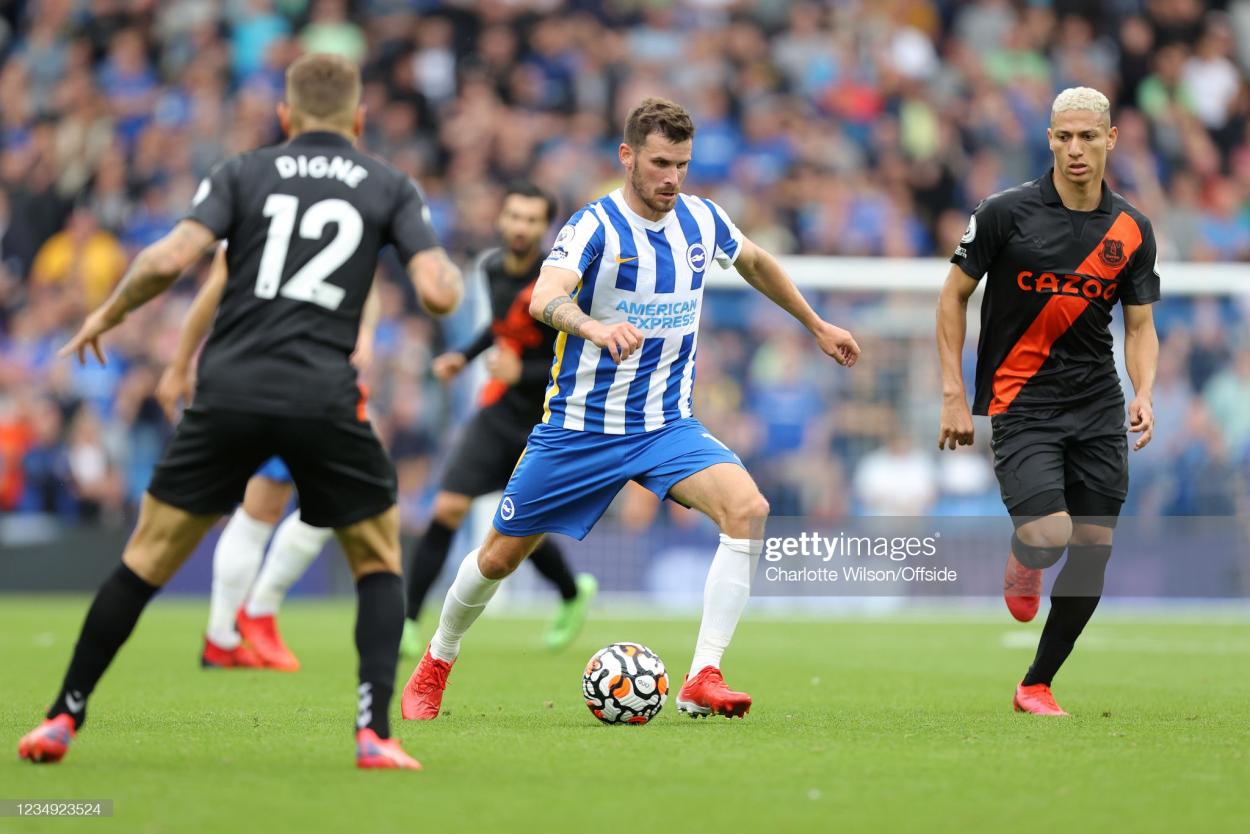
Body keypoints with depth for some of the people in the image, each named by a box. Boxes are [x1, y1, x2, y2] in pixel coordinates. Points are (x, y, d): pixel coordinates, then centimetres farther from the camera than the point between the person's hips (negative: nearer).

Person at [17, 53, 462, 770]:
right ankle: (375, 732, 1)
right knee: (379, 562, 17)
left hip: (230, 389, 1)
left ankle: (62, 719, 15)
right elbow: (439, 294, -2)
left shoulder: (243, 173, 11)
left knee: (148, 558, 13)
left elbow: (170, 258, -4)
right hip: (323, 397, -1)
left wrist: (108, 313, 13)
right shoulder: (391, 187, 11)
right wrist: (452, 270, 22)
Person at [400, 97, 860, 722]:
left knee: (748, 509, -24)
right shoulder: (594, 226, -17)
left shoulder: (703, 220, 0)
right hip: (580, 429, -3)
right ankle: (435, 664, 36)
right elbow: (543, 298, -36)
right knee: (500, 556, 7)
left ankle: (702, 681, -23)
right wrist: (594, 327, -56)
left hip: (667, 426, 3)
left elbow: (755, 264, 23)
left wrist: (818, 327, 30)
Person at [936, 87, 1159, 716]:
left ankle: (1036, 685, 16)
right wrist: (954, 396, -3)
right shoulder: (1006, 212, -7)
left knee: (1093, 549, 1)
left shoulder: (1132, 230, 3)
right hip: (1020, 403, -4)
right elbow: (954, 296, 1)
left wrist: (1143, 395, -6)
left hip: (1098, 405, 4)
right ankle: (1022, 557, 19)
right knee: (1048, 534, -21)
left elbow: (1140, 324, 12)